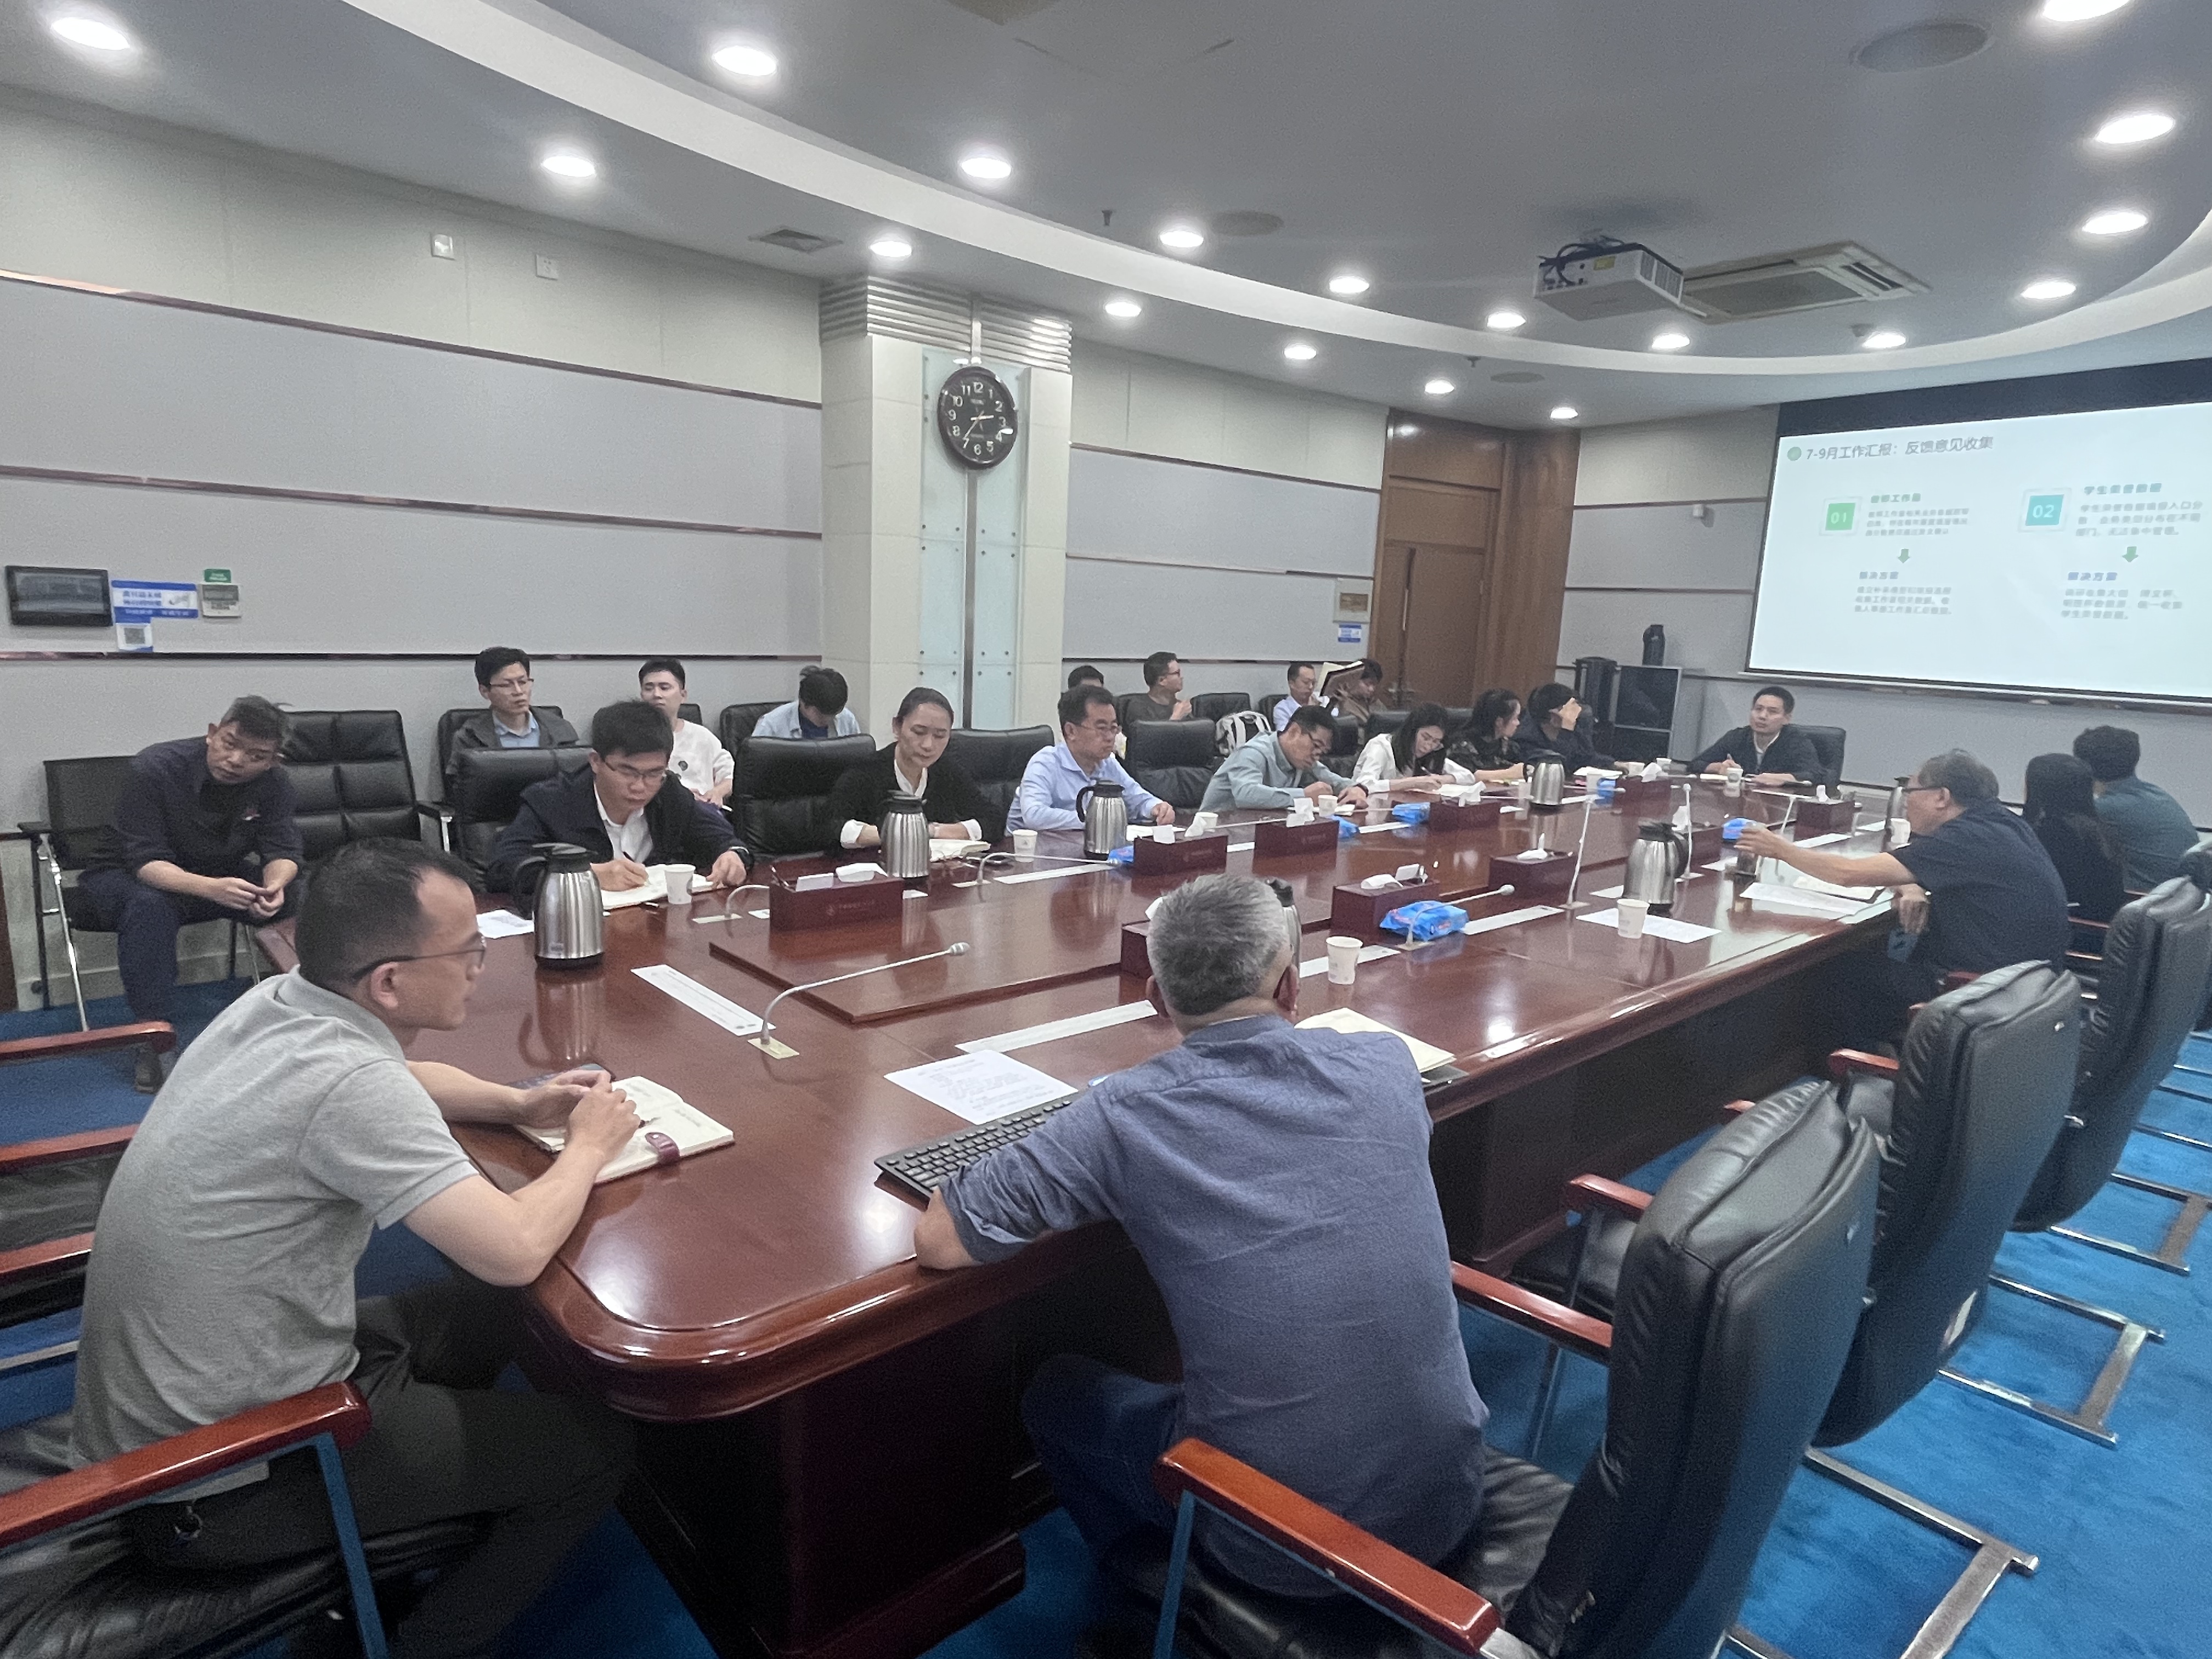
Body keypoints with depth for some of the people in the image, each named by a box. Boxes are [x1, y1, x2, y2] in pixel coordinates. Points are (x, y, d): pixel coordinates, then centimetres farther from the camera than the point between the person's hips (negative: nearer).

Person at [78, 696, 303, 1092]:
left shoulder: (274, 782, -13)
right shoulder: (153, 769, -25)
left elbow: (281, 850, -15)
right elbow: (145, 862, -31)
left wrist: (274, 886, -41)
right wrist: (210, 889, -52)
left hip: (219, 876, 4)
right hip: (127, 876, -3)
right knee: (150, 906, -38)